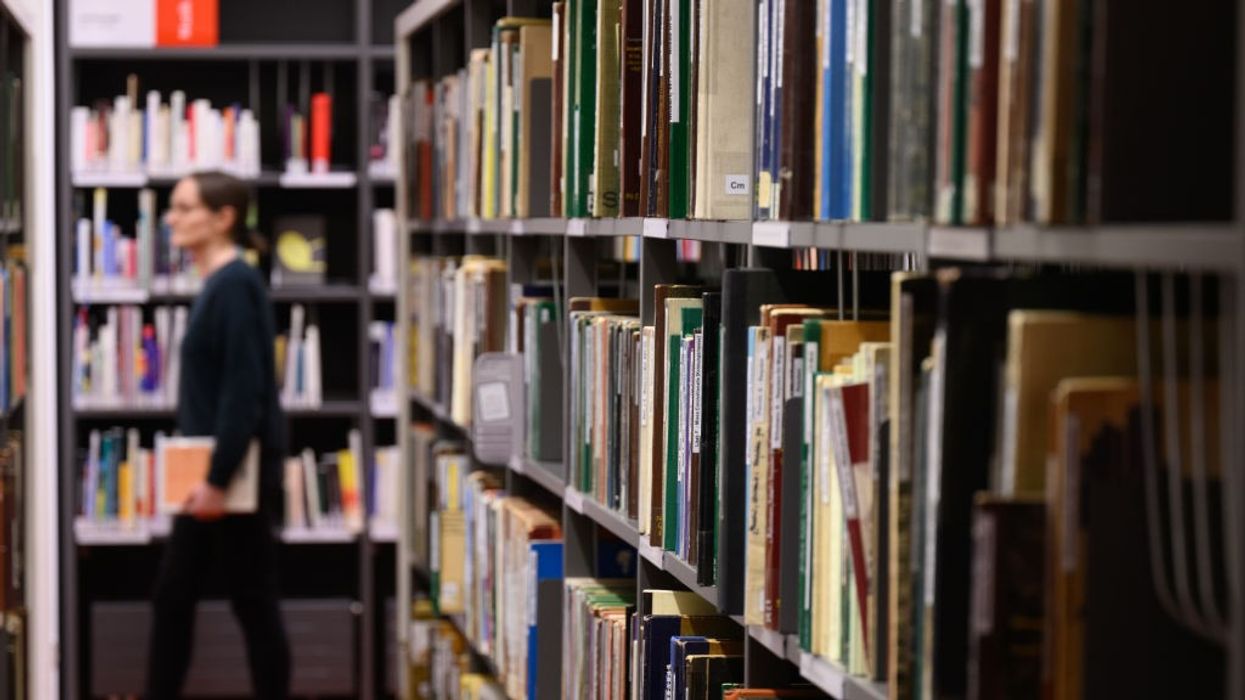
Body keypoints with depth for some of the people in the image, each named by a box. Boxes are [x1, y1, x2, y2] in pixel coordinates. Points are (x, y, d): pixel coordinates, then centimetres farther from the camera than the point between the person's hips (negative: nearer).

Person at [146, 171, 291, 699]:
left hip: (238, 474, -10)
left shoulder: (235, 286, -17)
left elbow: (244, 390, -22)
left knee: (252, 601, 0)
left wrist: (219, 478, -22)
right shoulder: (216, 284, 12)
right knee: (172, 594, 13)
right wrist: (204, 474, 17)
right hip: (210, 469, 10)